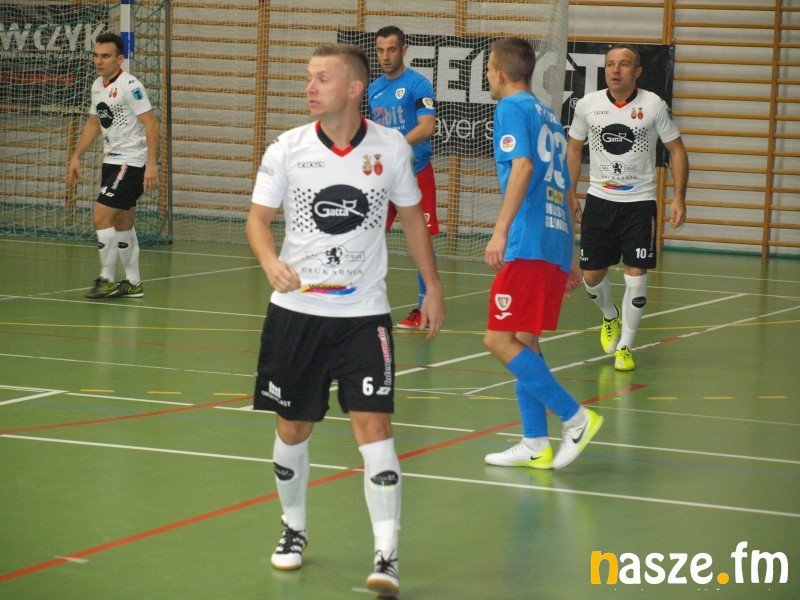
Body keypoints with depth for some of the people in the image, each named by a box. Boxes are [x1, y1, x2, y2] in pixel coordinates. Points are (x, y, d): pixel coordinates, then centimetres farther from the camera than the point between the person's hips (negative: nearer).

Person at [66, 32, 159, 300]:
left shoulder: (130, 86, -15)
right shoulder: (98, 86, 10)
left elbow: (151, 124, -18)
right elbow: (93, 123, 23)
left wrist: (152, 164, -24)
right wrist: (76, 157, 20)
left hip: (132, 162, -9)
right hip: (112, 161, 9)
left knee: (101, 215, -13)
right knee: (122, 223, 11)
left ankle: (107, 279, -5)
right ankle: (133, 283, 18)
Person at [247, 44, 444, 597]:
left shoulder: (390, 147, -2)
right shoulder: (287, 149, -2)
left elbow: (412, 216, 12)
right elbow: (259, 219, 1)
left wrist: (433, 287, 11)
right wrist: (271, 261, -21)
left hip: (364, 313, -1)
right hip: (296, 311, 2)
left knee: (374, 426, -12)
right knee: (293, 428, 10)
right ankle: (294, 528, 34)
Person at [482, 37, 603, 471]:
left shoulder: (512, 108, -3)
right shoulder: (549, 118, 22)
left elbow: (523, 166, -19)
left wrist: (500, 231, -25)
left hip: (528, 244, -9)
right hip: (556, 243, 9)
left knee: (499, 339, -7)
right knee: (523, 342, 13)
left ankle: (576, 417, -11)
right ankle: (536, 445, 11)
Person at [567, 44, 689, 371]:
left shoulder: (654, 106, -7)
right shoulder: (587, 105, -1)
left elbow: (677, 150, 1)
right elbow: (574, 147, 13)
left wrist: (679, 198, -6)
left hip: (639, 202, -2)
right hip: (598, 200, 2)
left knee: (636, 274, -8)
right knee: (592, 274, 4)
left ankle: (625, 346, 6)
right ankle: (610, 317, 37)